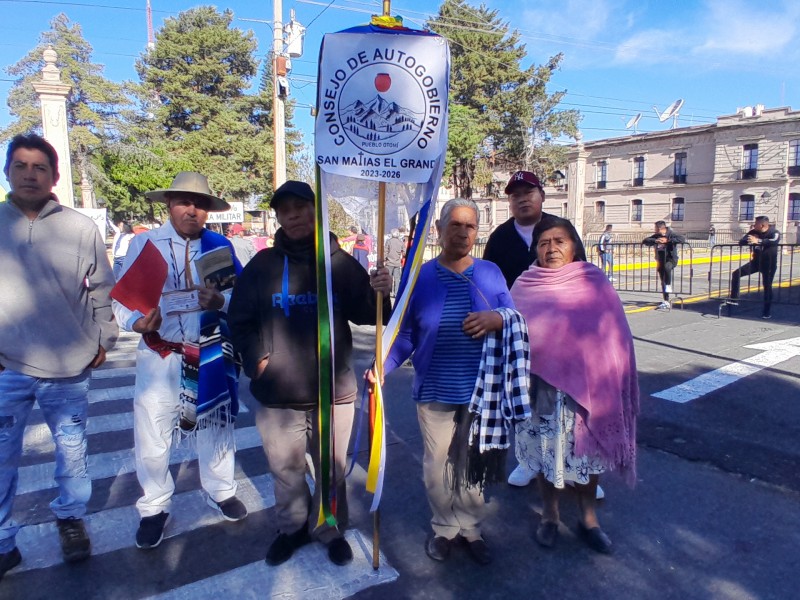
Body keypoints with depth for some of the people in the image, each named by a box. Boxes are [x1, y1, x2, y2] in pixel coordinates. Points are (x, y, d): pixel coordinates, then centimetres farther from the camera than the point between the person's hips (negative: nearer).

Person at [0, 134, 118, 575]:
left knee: (71, 448, 15)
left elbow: (101, 290, 4)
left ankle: (70, 519, 36)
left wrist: (103, 339, 3)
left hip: (67, 365, 0)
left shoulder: (82, 228, -1)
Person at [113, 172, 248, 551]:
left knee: (216, 424, 15)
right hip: (160, 353, -1)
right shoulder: (144, 244, -2)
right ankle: (154, 507, 26)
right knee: (152, 433, 2)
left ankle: (221, 492, 38)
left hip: (211, 353, 2)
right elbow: (123, 297, -6)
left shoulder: (219, 245, 2)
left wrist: (220, 300, -22)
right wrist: (137, 322, -26)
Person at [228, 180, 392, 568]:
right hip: (278, 392, 1)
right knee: (286, 468, 16)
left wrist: (377, 294, -23)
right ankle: (292, 527, 40)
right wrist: (257, 360, -6)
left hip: (334, 389, -1)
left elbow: (362, 314, -2)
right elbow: (240, 320, 6)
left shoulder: (339, 261, 0)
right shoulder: (263, 263, 2)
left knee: (332, 468, 13)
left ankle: (330, 529, 36)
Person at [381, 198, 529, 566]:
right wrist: (381, 366, -16)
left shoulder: (490, 273, 1)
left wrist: (495, 319, -23)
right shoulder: (419, 276, -2)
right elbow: (406, 335, -2)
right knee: (437, 466, 10)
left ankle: (470, 528, 35)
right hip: (435, 391, -1)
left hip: (480, 389, 1)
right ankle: (444, 527, 33)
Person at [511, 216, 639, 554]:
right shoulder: (525, 286, -3)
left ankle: (588, 517, 34)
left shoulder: (595, 283, -3)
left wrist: (610, 383, -3)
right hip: (542, 387, 0)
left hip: (588, 387, 1)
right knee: (547, 451, 11)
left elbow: (614, 335, 0)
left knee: (588, 450, 13)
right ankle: (550, 514, 33)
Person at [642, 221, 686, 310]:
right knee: (663, 281, 6)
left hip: (671, 259, -5)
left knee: (667, 267, -39)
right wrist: (655, 241, -22)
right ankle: (666, 302, 14)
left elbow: (683, 239, -26)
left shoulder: (671, 234, -11)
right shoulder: (656, 236, 4)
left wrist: (668, 240, -31)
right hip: (661, 260, 6)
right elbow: (645, 241, -5)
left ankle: (669, 286, -18)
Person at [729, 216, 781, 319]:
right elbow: (741, 242, -6)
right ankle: (734, 298, 4)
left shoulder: (774, 232, -14)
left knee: (767, 286, -4)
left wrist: (758, 241, -48)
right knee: (736, 274, -6)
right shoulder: (753, 232, 0)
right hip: (756, 261, 5)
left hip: (769, 264, -5)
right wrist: (750, 241, -26)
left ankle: (767, 312, 6)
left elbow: (774, 241, -36)